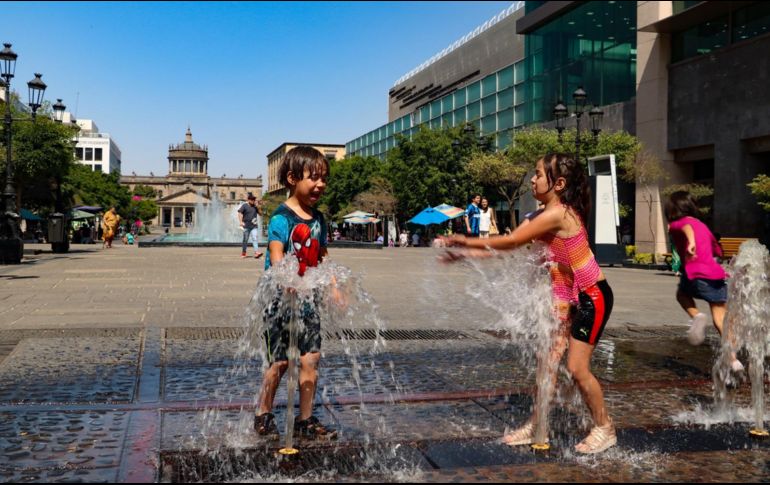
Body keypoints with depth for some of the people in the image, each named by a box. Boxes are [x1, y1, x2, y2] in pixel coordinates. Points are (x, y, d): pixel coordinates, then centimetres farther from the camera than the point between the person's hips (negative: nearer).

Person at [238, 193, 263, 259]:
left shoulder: (255, 207, 13)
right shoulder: (244, 206, 0)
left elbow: (260, 214, 14)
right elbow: (240, 213, -7)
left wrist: (258, 207, 1)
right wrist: (241, 222, -17)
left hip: (254, 226, 3)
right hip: (246, 226, -3)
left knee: (255, 238, -10)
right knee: (245, 239, 5)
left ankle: (256, 252, -19)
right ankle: (243, 253, 17)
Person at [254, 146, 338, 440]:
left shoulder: (318, 219, 8)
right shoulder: (281, 219, -13)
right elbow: (277, 260, -23)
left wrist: (333, 289, 8)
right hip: (281, 300, -6)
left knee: (311, 359, 5)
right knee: (280, 361, 4)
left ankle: (306, 421, 18)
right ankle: (263, 416, 25)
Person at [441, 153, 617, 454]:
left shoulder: (557, 213, -23)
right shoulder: (548, 214, 7)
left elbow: (511, 242, -20)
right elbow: (515, 245, 6)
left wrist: (468, 241, -9)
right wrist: (467, 254, 2)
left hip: (593, 296, -9)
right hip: (569, 296, 9)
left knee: (577, 367, -5)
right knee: (547, 359, 8)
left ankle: (605, 429, 15)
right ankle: (537, 426, 18)